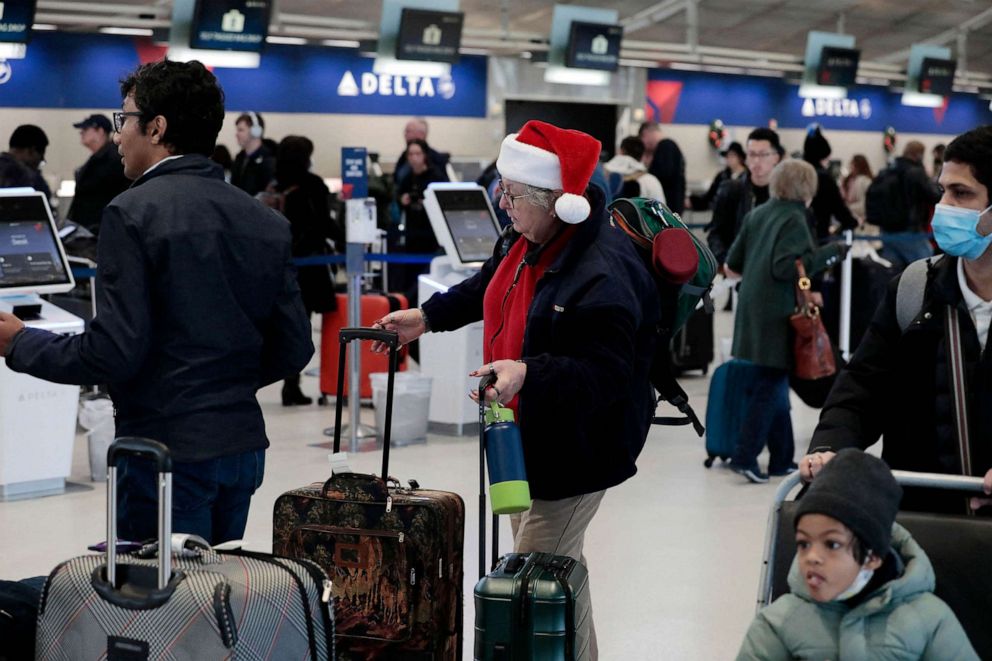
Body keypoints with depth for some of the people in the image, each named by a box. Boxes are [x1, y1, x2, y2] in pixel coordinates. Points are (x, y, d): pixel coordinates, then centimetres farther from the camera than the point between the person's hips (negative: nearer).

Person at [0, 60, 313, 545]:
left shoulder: (133, 213, -12)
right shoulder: (267, 223, 6)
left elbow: (115, 352, -17)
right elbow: (293, 350, 7)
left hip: (168, 451, -6)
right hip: (243, 445, 7)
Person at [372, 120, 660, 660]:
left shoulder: (604, 273, -29)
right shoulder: (526, 241, 1)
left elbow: (605, 373, -30)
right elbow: (487, 287, 23)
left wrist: (528, 374, -39)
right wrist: (427, 317, 20)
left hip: (575, 449, -10)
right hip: (527, 433, 10)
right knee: (561, 565, 21)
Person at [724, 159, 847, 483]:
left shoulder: (757, 215, 11)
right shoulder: (794, 220, -10)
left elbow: (732, 267, 13)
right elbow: (784, 267, -21)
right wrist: (827, 253, -15)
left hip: (752, 312, 8)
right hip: (776, 317, -8)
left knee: (774, 384, 14)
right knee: (770, 386, -2)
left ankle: (782, 459, 19)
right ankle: (745, 456, -8)